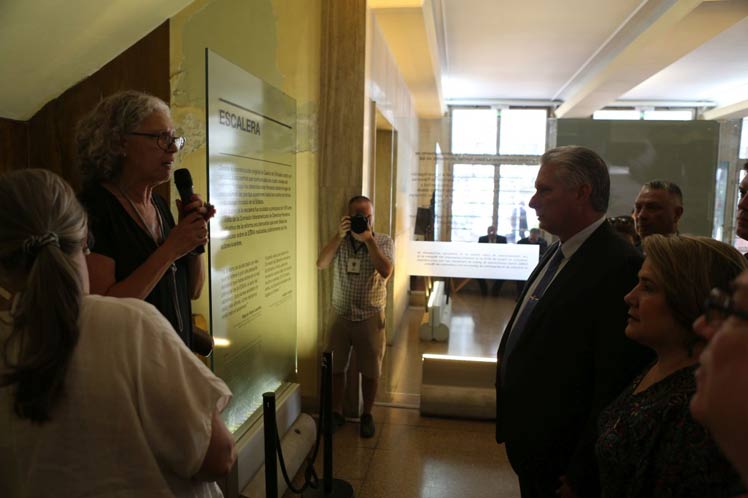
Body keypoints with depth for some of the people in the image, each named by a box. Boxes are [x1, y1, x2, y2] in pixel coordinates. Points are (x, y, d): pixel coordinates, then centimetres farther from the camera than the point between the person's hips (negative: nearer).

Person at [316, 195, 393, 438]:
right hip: (341, 316, 2)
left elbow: (385, 272, -22)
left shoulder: (383, 241, -5)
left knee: (370, 371, 9)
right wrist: (339, 235, -23)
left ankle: (367, 415, 28)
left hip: (371, 318, -1)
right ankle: (336, 413, 29)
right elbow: (321, 264, -16)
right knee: (336, 367, 11)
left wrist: (368, 239, -24)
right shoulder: (339, 241, 0)